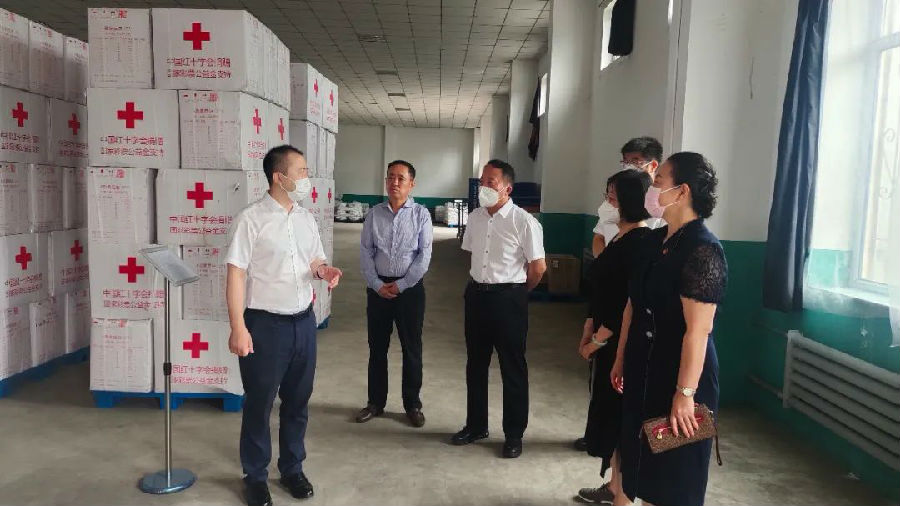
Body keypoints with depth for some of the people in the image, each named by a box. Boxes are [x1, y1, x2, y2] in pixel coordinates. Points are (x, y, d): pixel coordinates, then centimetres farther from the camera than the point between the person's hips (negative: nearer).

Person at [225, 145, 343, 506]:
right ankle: (255, 476, 29)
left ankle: (292, 468, 35)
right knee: (258, 404, 10)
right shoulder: (250, 219, -13)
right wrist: (238, 327, -19)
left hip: (303, 321, 6)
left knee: (297, 401, 17)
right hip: (265, 324, -6)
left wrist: (325, 270, -8)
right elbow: (236, 274, -14)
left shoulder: (306, 219, 7)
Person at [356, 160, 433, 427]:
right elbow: (365, 252, 2)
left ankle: (412, 404, 21)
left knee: (412, 348, 7)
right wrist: (377, 285, -7)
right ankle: (375, 402, 25)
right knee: (377, 347, 11)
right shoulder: (374, 214, 4)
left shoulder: (421, 214, -3)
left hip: (410, 287, -2)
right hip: (378, 288, 2)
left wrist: (401, 285, -10)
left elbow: (424, 255, -7)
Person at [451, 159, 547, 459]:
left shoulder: (523, 222, -14)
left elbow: (538, 267, -10)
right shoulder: (475, 218, 5)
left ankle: (514, 434, 20)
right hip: (476, 295, 6)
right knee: (475, 364, 15)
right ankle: (476, 426, 32)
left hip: (508, 299, -6)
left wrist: (517, 292, 3)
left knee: (512, 368, 5)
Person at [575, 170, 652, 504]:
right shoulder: (620, 237, 11)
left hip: (623, 343, -9)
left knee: (618, 413, 2)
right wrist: (588, 334, 11)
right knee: (607, 411, 16)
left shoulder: (641, 241, -18)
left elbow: (630, 301, -21)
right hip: (605, 340, 9)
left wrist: (599, 339, -14)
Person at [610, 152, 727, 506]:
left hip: (679, 372, -8)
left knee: (674, 473, 9)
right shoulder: (654, 240, 6)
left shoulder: (703, 250, -20)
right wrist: (621, 359, 15)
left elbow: (698, 330, -24)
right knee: (643, 458, 21)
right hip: (644, 366, 8)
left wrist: (685, 393, -23)